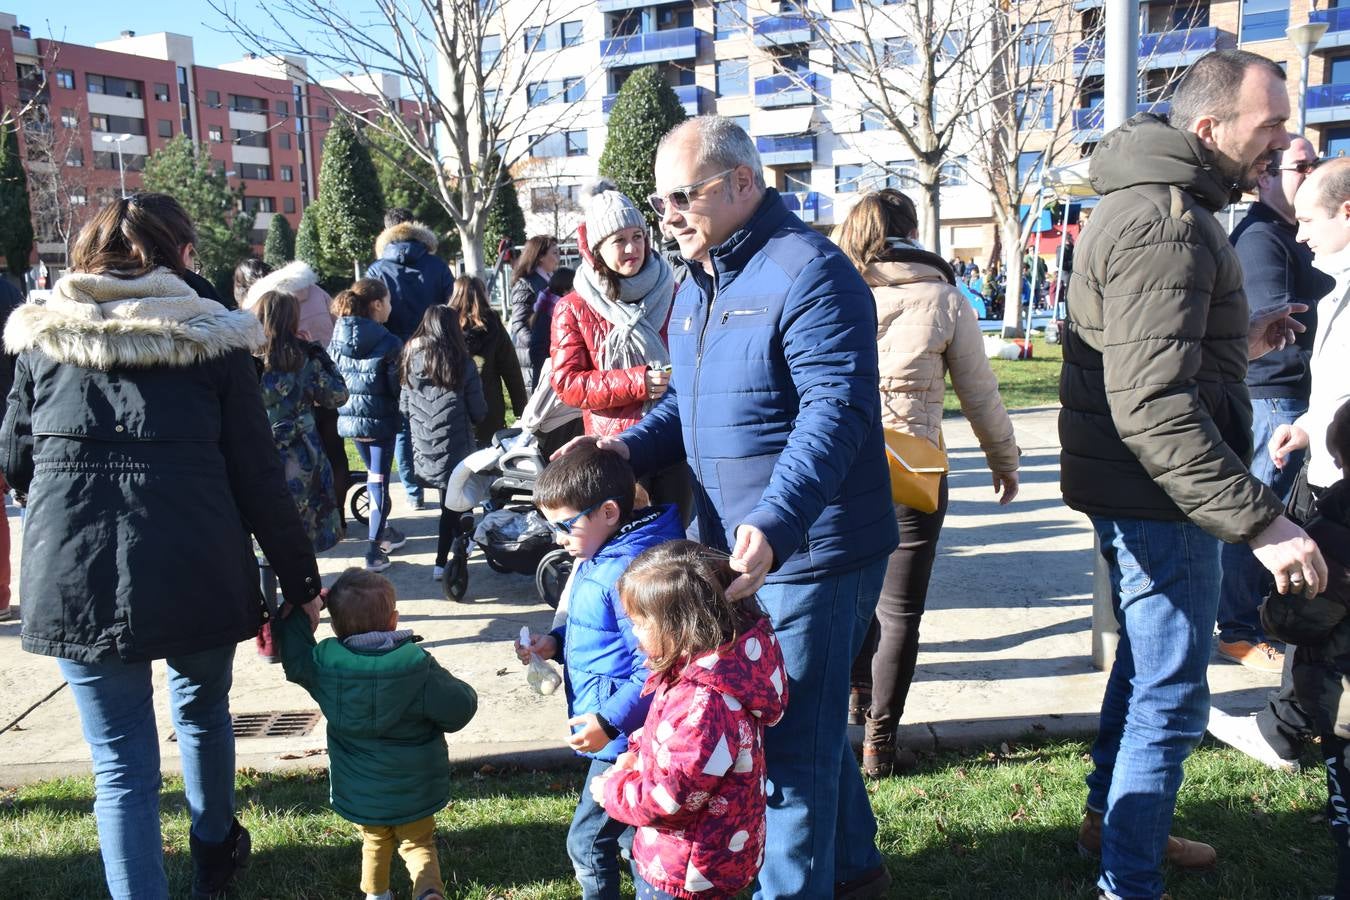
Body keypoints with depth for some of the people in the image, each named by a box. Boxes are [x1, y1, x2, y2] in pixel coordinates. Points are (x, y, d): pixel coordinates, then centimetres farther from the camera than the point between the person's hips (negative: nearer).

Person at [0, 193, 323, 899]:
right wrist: (300, 582, 3)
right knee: (203, 711, 25)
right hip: (197, 576, 0)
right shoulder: (213, 342, -2)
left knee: (122, 764, 9)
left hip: (75, 583, 0)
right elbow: (258, 478, -4)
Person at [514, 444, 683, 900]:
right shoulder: (598, 559, 7)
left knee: (587, 842, 6)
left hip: (622, 740, -10)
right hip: (613, 737, 10)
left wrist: (610, 720, -27)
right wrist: (555, 642, 6)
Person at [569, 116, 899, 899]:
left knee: (791, 743, 2)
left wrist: (774, 526, -38)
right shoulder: (699, 282, 12)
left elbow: (836, 409, -27)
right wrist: (631, 448, 1)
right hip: (736, 548, 9)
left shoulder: (809, 271, -17)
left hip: (809, 553, -9)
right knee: (809, 721, 23)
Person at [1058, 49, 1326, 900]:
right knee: (1172, 695, 1)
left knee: (1147, 662, 24)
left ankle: (1113, 816, 41)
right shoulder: (1168, 223, -22)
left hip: (1135, 488, 11)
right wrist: (1260, 518, -29)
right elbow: (1152, 407, -30)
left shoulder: (1148, 202, 13)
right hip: (1159, 494, -11)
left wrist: (1234, 345, 13)